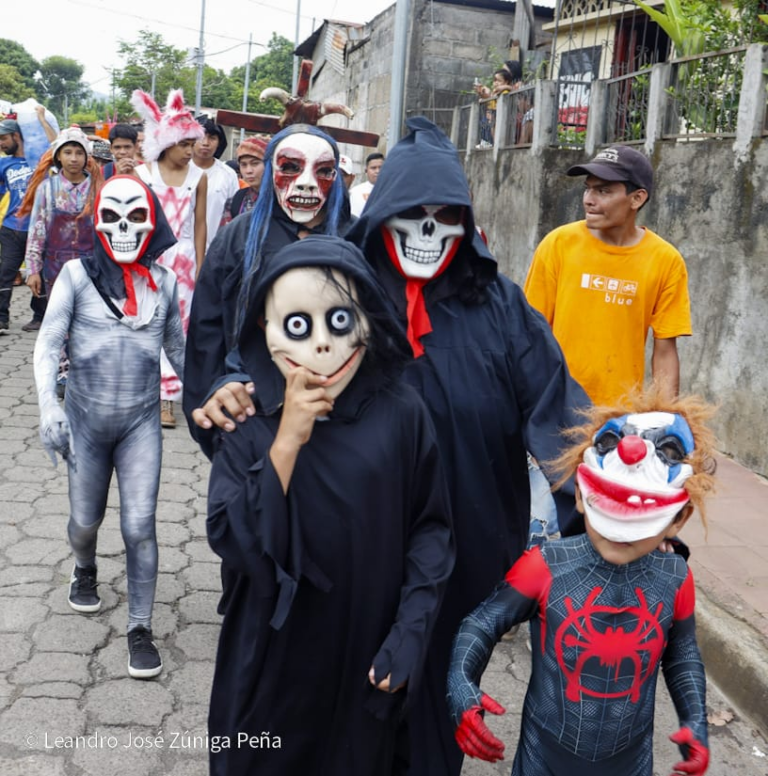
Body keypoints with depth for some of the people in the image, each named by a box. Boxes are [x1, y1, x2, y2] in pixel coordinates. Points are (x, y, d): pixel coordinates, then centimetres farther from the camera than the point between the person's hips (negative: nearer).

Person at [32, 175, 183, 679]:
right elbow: (48, 344, -8)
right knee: (85, 521, 15)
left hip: (142, 421, 0)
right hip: (86, 417, 0)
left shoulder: (164, 281, 1)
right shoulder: (78, 274, -5)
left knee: (140, 527, -4)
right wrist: (48, 404, -21)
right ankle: (85, 570, 50)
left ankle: (141, 629, 11)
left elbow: (177, 346, 12)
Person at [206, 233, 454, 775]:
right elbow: (232, 541, -18)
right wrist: (287, 441, -26)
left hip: (365, 656, 0)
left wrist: (410, 635, -9)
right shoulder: (250, 421, -11)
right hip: (273, 656, 0)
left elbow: (431, 528, -4)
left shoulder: (401, 414, -12)